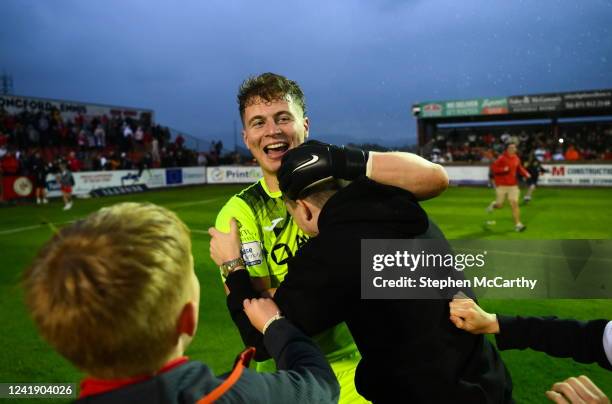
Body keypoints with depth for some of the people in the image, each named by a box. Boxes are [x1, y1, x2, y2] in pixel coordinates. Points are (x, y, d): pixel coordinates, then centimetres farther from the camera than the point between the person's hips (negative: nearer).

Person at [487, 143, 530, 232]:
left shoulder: (516, 158, 5)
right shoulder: (502, 158, -13)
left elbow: (519, 168, 20)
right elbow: (493, 167, -18)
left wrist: (525, 173, 4)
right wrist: (503, 169, -30)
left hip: (513, 185, 4)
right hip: (501, 185, -4)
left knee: (514, 204, -7)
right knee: (500, 205, 7)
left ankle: (518, 224, -6)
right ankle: (493, 205, 44)